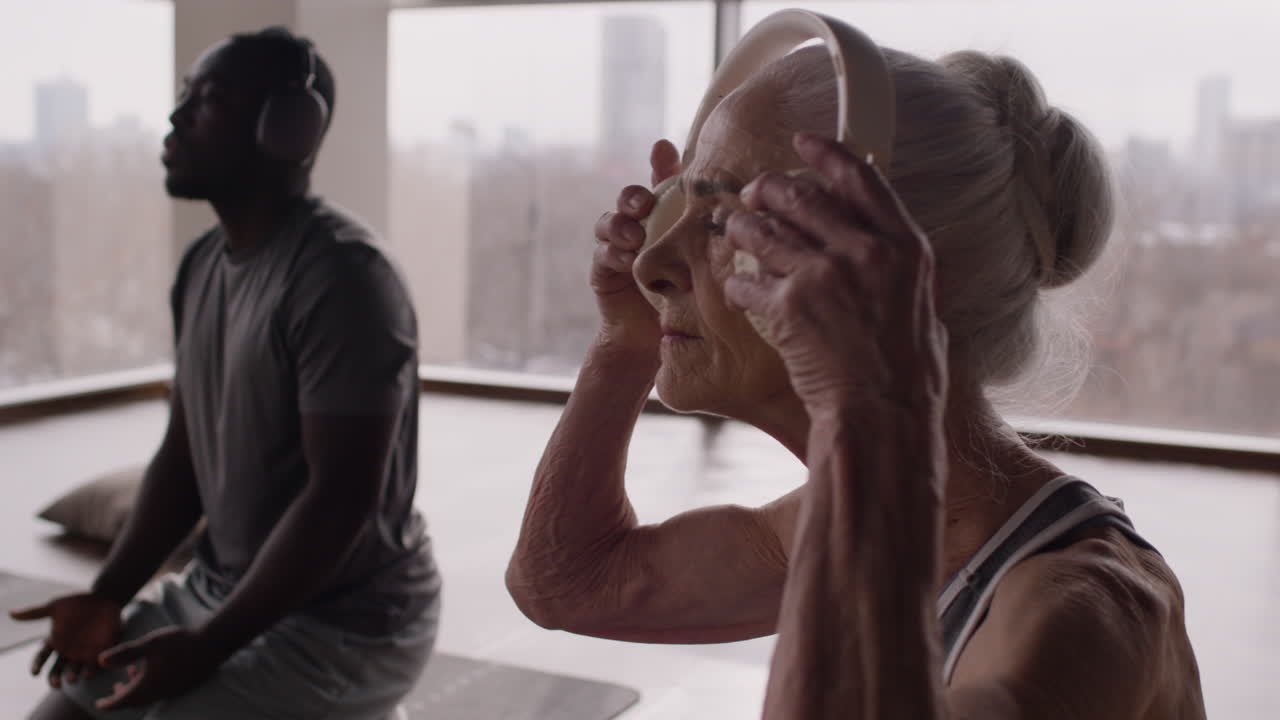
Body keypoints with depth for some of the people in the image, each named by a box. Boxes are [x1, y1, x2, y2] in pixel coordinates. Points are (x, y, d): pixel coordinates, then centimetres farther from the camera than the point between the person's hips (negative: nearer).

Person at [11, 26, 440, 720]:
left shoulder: (341, 276, -23)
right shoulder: (203, 265, 6)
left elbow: (341, 499, -26)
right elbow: (182, 456, 11)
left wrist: (207, 648, -23)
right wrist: (108, 596, -2)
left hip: (345, 623, -8)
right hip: (219, 591, 9)